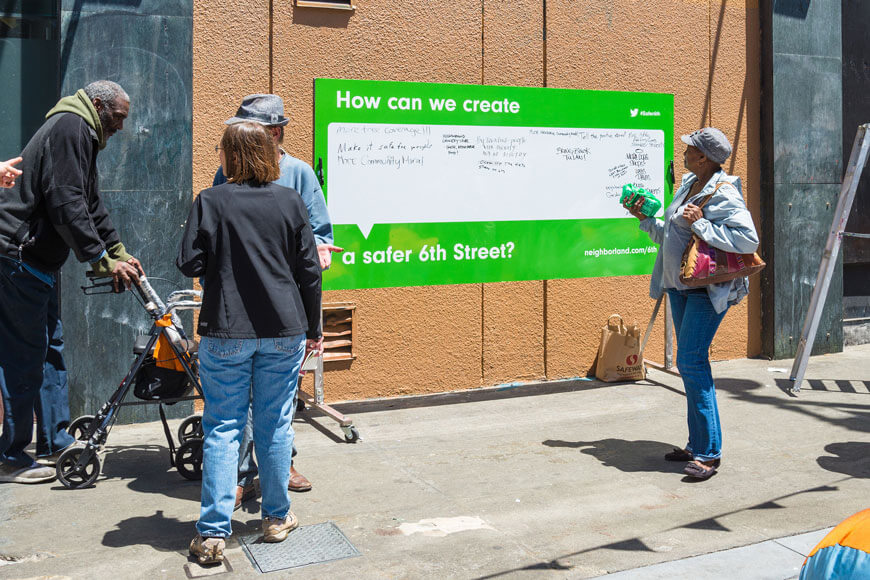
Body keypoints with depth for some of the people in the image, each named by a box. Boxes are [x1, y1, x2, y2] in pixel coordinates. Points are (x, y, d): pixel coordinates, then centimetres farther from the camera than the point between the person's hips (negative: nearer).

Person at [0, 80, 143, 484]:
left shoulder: (81, 134, 20)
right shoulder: (70, 127, -13)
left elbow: (91, 205, 24)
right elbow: (66, 205, -22)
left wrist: (119, 252, 18)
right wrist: (103, 261, -18)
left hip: (36, 261, 11)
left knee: (51, 347, 15)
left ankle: (55, 443, 24)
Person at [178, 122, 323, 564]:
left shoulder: (211, 201, -6)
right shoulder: (290, 201, 1)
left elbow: (190, 264, -8)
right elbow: (309, 269, 2)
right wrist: (313, 328, 11)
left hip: (225, 332, -2)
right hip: (283, 330, 2)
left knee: (222, 428, 5)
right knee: (275, 424, 13)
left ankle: (213, 532, 4)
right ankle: (277, 517, 24)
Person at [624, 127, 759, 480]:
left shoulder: (723, 195, -15)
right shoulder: (688, 185, 12)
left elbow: (749, 240, -26)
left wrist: (701, 224, -24)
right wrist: (644, 218, 17)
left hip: (708, 290, -9)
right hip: (680, 286, 9)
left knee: (691, 361, -15)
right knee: (689, 363, 11)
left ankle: (709, 452, -8)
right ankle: (697, 445, 20)